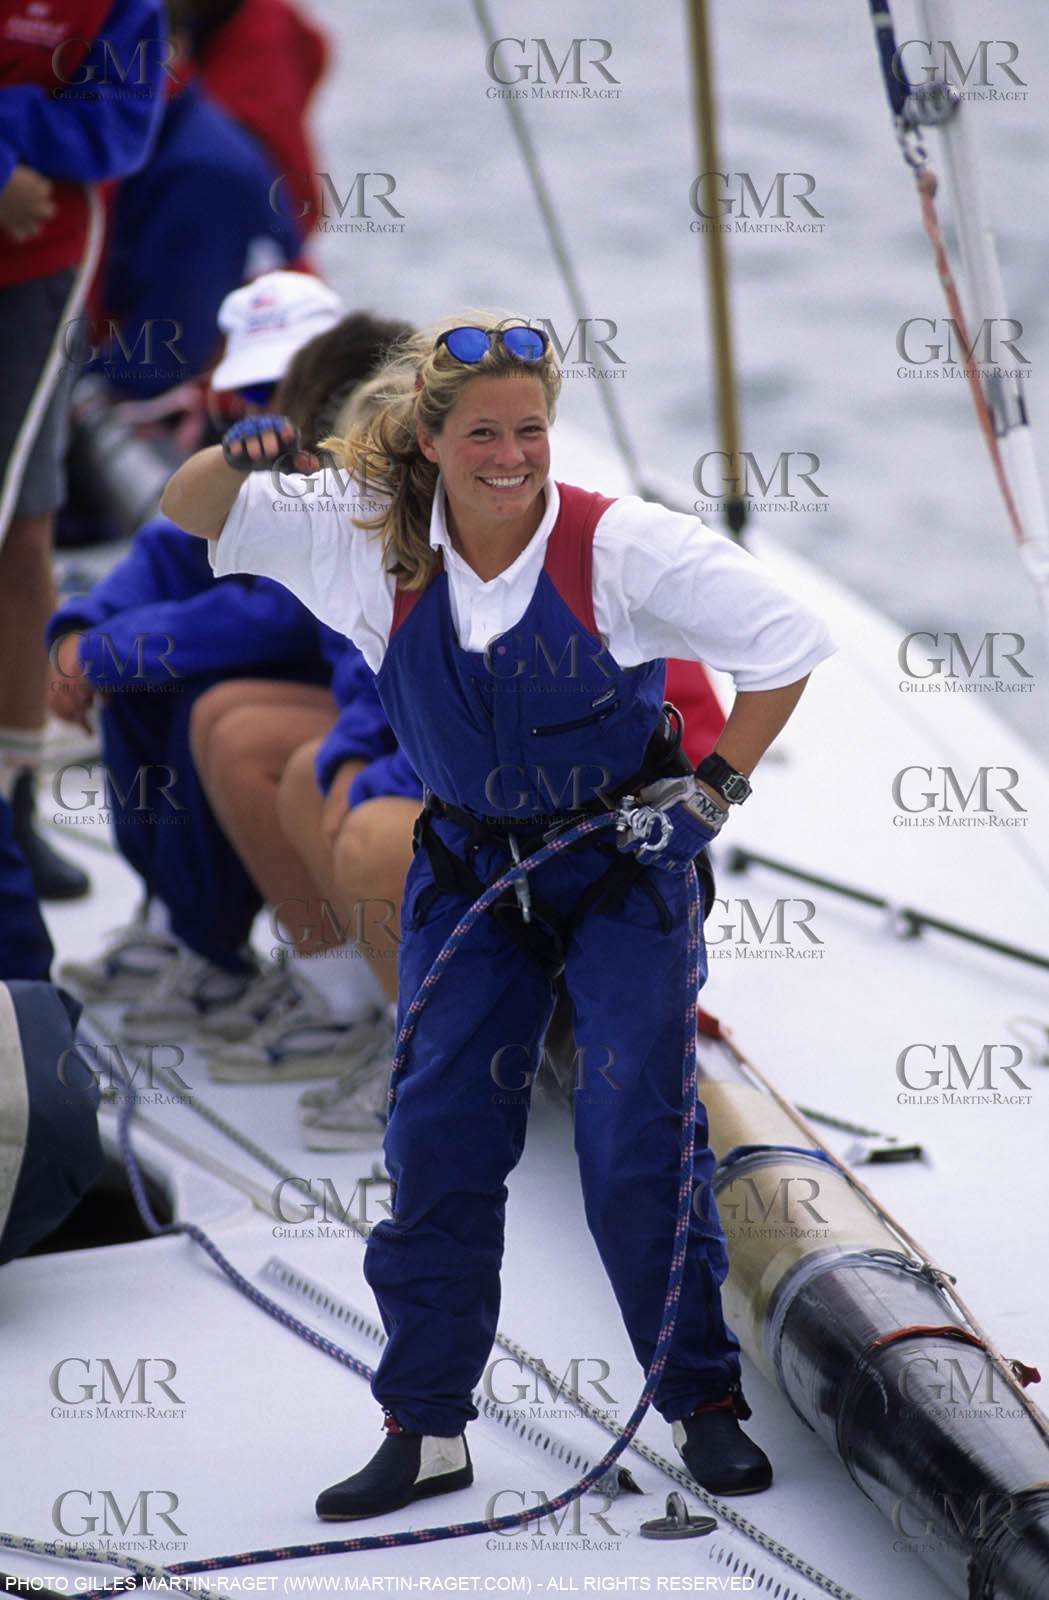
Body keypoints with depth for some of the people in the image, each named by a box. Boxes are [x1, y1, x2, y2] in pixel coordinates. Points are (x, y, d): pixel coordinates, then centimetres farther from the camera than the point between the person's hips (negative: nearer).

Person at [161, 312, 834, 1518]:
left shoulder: (620, 546, -18)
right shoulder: (376, 547, -9)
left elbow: (786, 643, -11)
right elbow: (191, 514, -3)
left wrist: (715, 789, -13)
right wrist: (240, 456, -26)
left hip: (620, 865, -3)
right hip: (467, 868, 3)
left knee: (637, 1141, -6)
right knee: (437, 1139, 2)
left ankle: (704, 1404, 10)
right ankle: (425, 1429, 11)